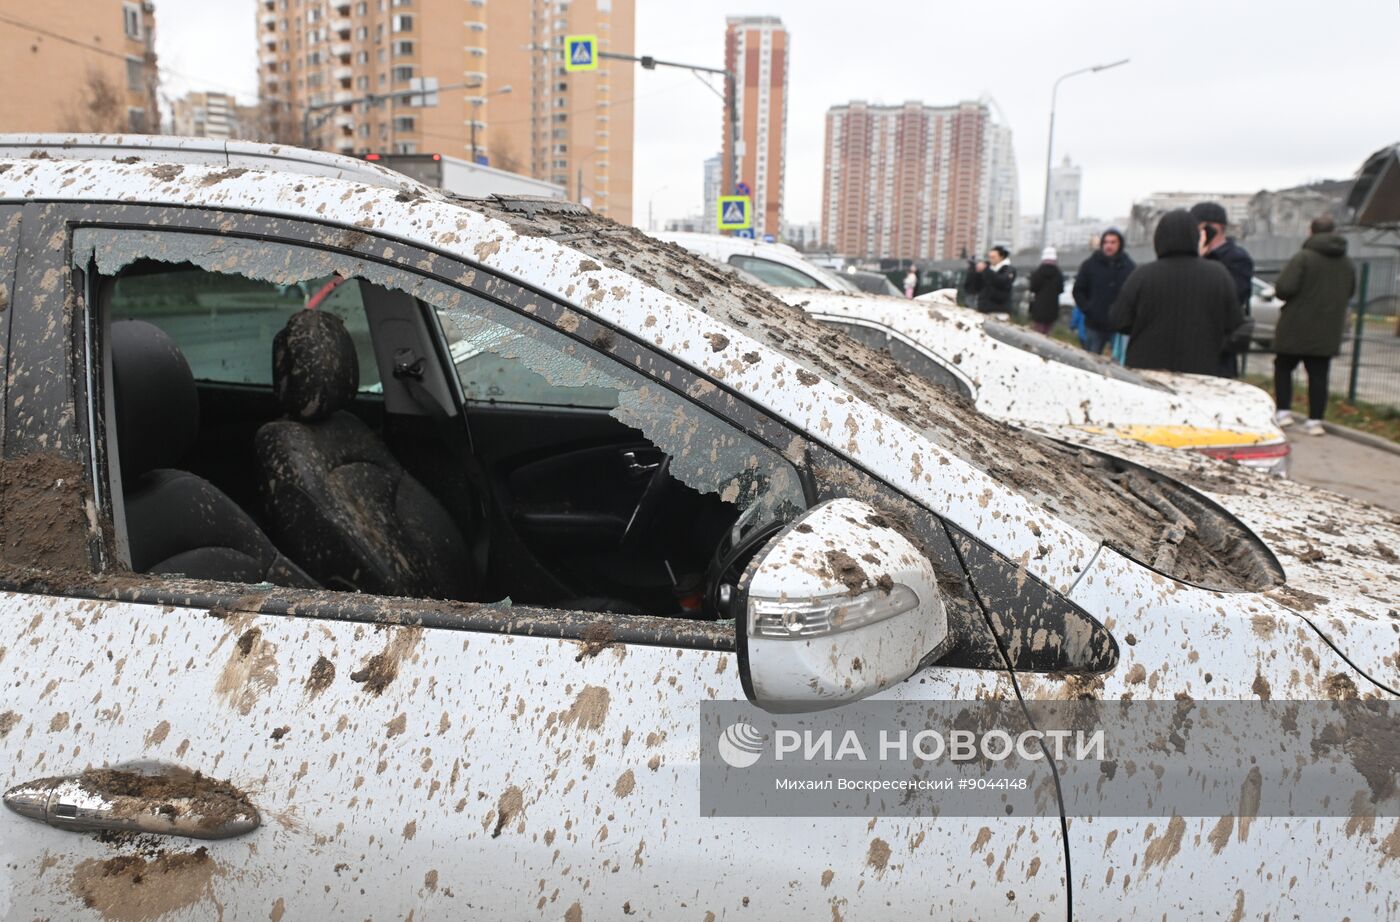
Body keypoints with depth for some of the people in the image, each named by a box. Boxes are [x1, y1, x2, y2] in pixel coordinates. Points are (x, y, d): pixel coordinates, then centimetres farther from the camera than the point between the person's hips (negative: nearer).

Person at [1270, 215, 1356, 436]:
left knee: (1283, 368, 11)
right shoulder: (1347, 263, 9)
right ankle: (1315, 420, 5)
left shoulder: (1304, 257, -14)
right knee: (1318, 375, 6)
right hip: (1327, 333, 5)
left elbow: (1284, 288, -22)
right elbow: (1349, 292, 20)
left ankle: (1283, 412, 4)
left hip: (1296, 329, -5)